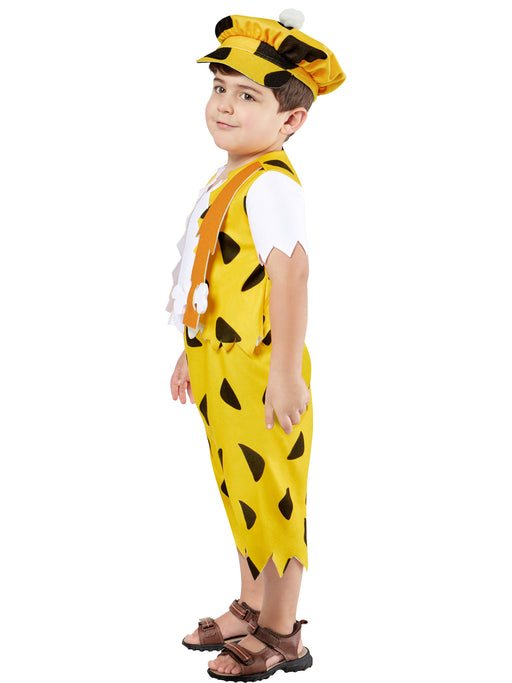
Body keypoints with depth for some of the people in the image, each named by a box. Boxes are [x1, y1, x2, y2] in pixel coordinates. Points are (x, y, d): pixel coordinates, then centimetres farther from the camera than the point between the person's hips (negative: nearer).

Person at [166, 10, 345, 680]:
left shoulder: (271, 185, -19)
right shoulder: (229, 180, 12)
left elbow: (290, 275, -26)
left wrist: (285, 371, -28)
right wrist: (193, 352, 23)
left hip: (261, 372, -10)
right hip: (221, 368, 10)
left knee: (268, 495, 2)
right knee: (241, 490, 20)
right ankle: (251, 608, 36)